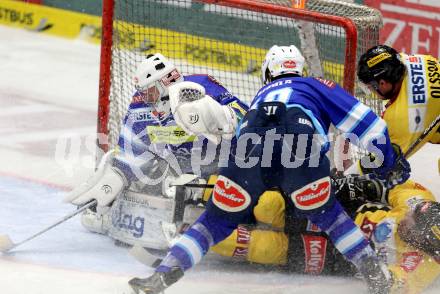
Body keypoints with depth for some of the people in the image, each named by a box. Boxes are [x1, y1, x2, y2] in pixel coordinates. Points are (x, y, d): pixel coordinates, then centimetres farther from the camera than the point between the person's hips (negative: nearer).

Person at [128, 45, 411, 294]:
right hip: (300, 149, -2)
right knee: (325, 213, 22)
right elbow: (365, 121, 25)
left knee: (217, 220, 15)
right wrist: (389, 161, 33)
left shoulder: (262, 95, 43)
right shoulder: (316, 86, 34)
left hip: (249, 152, 2)